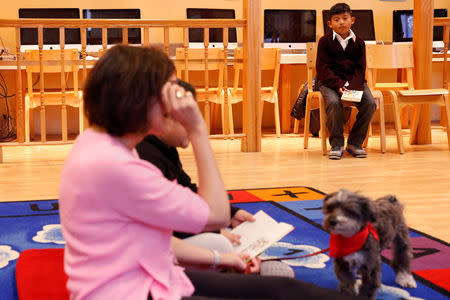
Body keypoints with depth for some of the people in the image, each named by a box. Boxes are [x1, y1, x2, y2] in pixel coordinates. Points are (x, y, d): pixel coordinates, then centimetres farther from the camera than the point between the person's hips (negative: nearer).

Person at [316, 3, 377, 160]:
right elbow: (323, 69, -7)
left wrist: (352, 86, -18)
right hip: (330, 81, -3)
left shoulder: (358, 42, 6)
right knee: (334, 102, -34)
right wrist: (338, 85, -21)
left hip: (354, 80, 3)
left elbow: (360, 69, 2)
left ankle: (355, 143, -7)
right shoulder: (325, 41, -1)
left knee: (370, 103, -22)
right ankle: (336, 145, -19)